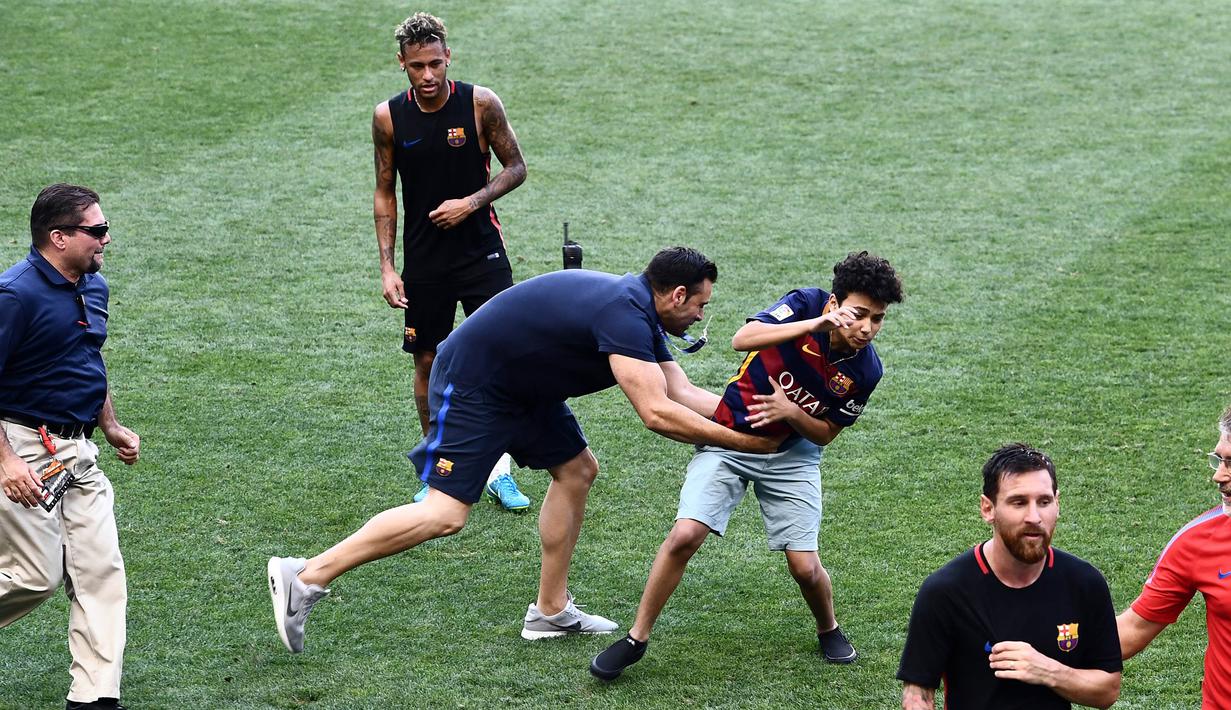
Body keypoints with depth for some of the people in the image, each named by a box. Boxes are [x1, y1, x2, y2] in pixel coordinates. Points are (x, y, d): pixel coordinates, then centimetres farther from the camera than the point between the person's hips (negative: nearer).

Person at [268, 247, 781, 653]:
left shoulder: (640, 313, 8)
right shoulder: (624, 315, -24)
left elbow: (681, 392, 8)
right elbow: (656, 414, -29)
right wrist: (742, 440, -24)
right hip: (472, 386, -11)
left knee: (577, 470, 11)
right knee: (445, 515, -15)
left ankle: (550, 612, 18)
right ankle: (305, 578, -14)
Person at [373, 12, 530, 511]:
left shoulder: (481, 103, -9)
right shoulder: (388, 117, -4)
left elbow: (515, 167, 1)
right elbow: (385, 193, 5)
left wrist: (472, 202, -16)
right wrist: (387, 267, -1)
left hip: (481, 250, -1)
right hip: (423, 259, 2)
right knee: (428, 362, 7)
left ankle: (498, 471, 3)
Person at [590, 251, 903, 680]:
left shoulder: (865, 371, -14)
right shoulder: (807, 304, -20)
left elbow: (825, 434, -4)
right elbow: (743, 339, -34)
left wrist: (790, 411, -25)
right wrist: (816, 325, -43)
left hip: (791, 454, 2)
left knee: (805, 568, -7)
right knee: (685, 536, -17)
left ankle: (829, 631, 27)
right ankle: (636, 640, -2)